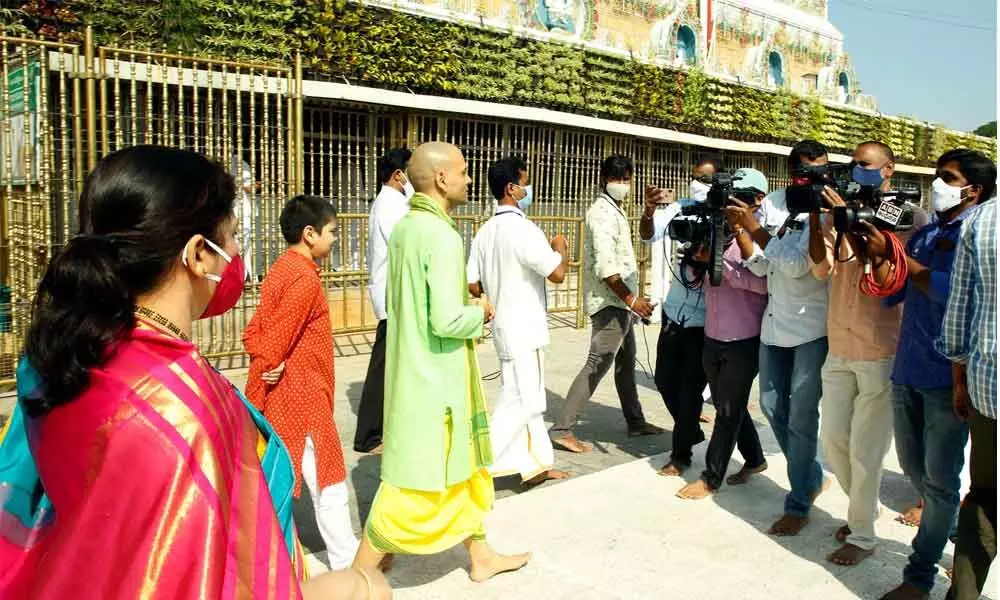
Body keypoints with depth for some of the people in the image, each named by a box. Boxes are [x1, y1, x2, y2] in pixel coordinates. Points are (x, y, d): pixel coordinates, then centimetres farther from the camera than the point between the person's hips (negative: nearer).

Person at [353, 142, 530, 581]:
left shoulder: (404, 228, 6)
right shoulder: (442, 236, -22)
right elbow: (447, 321, -27)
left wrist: (469, 305, 10)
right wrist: (481, 312, -7)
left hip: (413, 369, 10)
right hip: (434, 376, -10)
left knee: (464, 465, 21)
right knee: (414, 483, 3)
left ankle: (481, 556, 37)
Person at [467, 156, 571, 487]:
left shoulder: (485, 232, 7)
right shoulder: (523, 229, -18)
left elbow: (473, 284, 7)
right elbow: (557, 273, -20)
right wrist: (561, 247, -2)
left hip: (506, 325, 9)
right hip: (524, 328, -9)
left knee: (530, 398, 16)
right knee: (517, 401, -2)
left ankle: (537, 464, 25)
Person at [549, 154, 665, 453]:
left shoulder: (615, 210, 16)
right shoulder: (603, 212, -16)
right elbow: (605, 265, -25)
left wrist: (632, 297, 20)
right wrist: (631, 298, -23)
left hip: (619, 302, 10)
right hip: (609, 302, -10)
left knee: (626, 361, 18)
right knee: (597, 365, -11)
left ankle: (635, 421, 31)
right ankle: (562, 428, -9)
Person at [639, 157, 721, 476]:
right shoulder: (679, 209, -1)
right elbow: (648, 235, -14)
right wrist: (649, 211, -35)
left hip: (704, 317, -4)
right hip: (674, 310, 4)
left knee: (690, 386, 3)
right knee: (664, 379, 13)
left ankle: (680, 453, 21)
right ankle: (692, 430, 38)